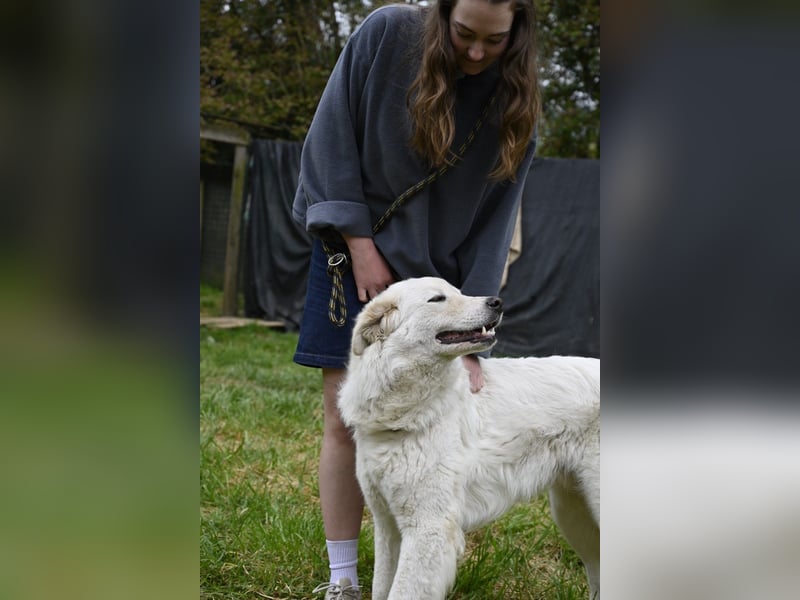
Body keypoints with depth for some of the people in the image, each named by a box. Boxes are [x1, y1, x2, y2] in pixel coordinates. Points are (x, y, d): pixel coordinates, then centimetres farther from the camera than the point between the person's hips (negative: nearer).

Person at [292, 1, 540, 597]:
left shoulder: (516, 106, -10)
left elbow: (492, 226, -10)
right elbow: (332, 140, -8)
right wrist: (360, 243, -12)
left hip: (435, 274, 1)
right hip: (354, 251, -1)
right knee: (345, 421, -4)